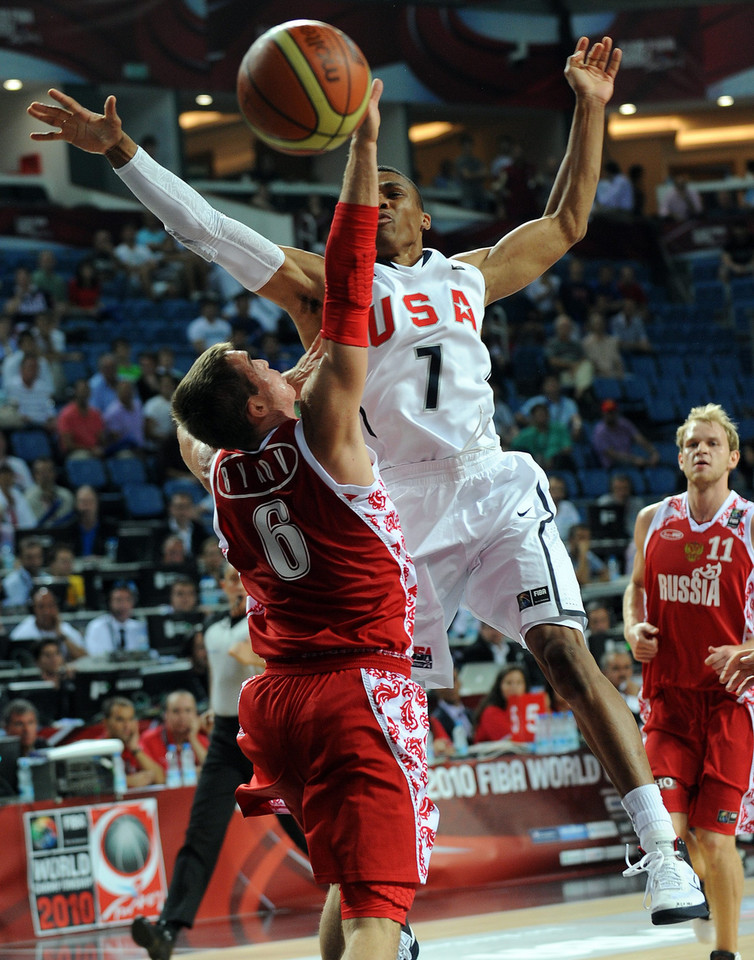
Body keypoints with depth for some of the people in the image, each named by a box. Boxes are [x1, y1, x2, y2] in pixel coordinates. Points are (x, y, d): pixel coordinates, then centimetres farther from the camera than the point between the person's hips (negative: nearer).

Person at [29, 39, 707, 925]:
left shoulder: (468, 275, 17)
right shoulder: (326, 284, 10)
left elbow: (567, 221, 28)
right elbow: (206, 230, 3)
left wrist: (589, 107, 23)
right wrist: (122, 152, -5)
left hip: (495, 497, 0)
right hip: (398, 519, 0)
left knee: (564, 651, -16)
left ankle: (662, 851, -18)